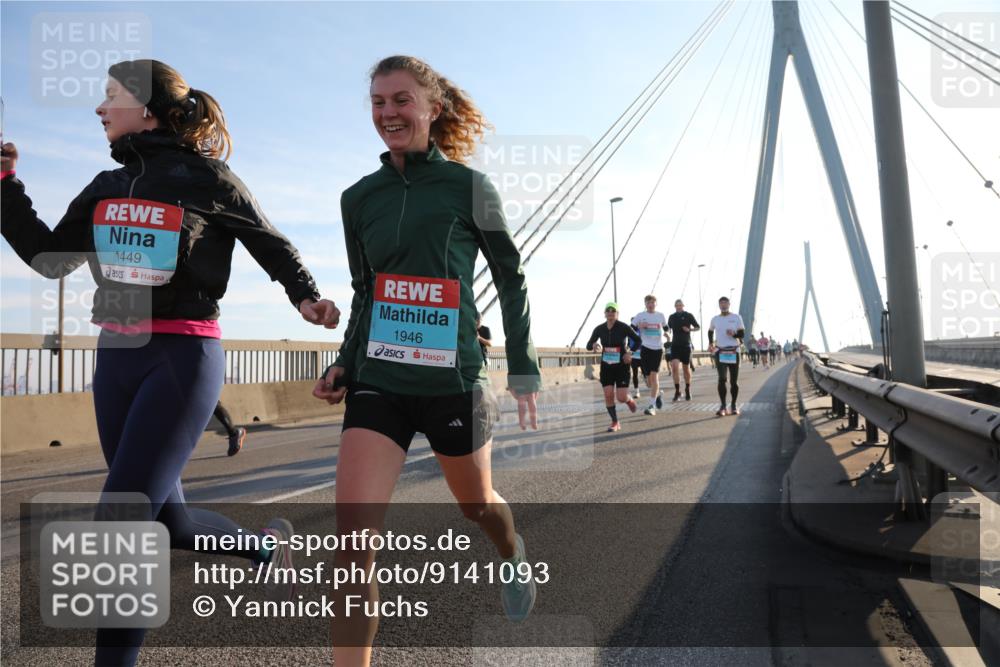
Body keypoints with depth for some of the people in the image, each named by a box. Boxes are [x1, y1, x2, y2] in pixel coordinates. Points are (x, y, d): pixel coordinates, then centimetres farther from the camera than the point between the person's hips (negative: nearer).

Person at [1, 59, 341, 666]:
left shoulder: (207, 178, -4)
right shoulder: (107, 186, 13)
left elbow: (272, 245, 6)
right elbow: (50, 258, 14)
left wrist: (306, 297, -8)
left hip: (183, 358, -7)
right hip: (116, 359, 7)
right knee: (166, 519, 14)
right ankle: (267, 546, 38)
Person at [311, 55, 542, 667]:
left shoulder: (469, 187, -4)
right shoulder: (359, 198, 7)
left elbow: (512, 279, 2)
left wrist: (524, 368, 0)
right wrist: (345, 366, 6)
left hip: (453, 380, -2)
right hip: (379, 382, 3)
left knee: (477, 503, 21)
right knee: (353, 539, -11)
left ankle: (517, 560, 57)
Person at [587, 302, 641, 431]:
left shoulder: (623, 327, -10)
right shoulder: (599, 329, -2)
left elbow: (638, 340, 0)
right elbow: (588, 345, 4)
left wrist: (630, 353, -14)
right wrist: (594, 345, -19)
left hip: (622, 365, -3)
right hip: (606, 366, 3)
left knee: (621, 398, -7)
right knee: (608, 395, -5)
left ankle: (629, 400, 30)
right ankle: (615, 423, 11)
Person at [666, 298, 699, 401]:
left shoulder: (688, 315, 0)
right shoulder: (672, 317, 8)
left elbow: (698, 327, 5)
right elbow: (668, 328, 22)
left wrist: (689, 329, -12)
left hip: (686, 345, -1)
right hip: (675, 344, 1)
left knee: (686, 368, 8)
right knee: (674, 366, -15)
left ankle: (688, 390, 26)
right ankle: (677, 391, -8)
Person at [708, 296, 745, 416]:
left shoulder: (736, 317, 1)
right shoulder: (715, 319, 8)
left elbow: (742, 334, 0)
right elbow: (710, 331, 27)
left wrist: (734, 334, -20)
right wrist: (710, 343, 16)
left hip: (734, 352, 0)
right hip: (720, 352, 0)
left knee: (734, 380, 4)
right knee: (722, 379, -13)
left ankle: (733, 405, 19)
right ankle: (723, 406, -11)